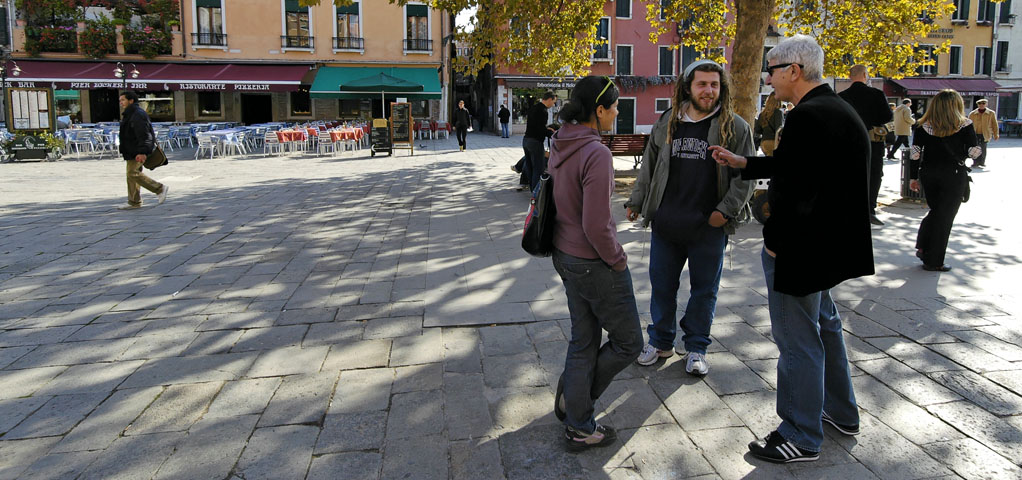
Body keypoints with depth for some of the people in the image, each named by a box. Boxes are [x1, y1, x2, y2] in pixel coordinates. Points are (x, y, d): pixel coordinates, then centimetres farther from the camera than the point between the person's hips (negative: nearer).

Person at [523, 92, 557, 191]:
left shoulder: (533, 107, 14)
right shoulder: (542, 110, -16)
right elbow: (541, 129, -20)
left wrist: (547, 129, 21)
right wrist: (553, 134, -8)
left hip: (526, 140, 10)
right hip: (535, 142, -10)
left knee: (530, 167, 15)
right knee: (539, 168, -3)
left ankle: (532, 189, 24)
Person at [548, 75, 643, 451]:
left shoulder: (561, 147, 4)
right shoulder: (597, 154, -23)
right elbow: (596, 226, -25)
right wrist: (618, 260, -9)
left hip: (566, 256, 9)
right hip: (594, 263, -9)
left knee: (583, 341, 19)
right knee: (627, 343, 12)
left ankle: (578, 427, 30)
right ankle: (576, 413, 21)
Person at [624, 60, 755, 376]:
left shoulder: (735, 128, -1)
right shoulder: (667, 123, 8)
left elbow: (745, 176, -2)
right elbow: (649, 166, 16)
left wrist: (726, 210, -11)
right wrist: (636, 202, 12)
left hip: (709, 228, -2)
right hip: (665, 224, 3)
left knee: (704, 288, 9)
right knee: (662, 285, 12)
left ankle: (696, 347, 26)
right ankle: (661, 341, 29)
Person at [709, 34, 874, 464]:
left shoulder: (807, 117, -24)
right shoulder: (840, 110, 9)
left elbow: (795, 190, -28)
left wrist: (774, 242, -16)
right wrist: (742, 163, 20)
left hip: (800, 248, -11)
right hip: (828, 245, 11)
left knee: (798, 340, 2)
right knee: (823, 324, 25)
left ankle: (802, 437, 16)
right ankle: (840, 412, 42)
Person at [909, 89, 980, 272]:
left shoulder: (923, 126, 2)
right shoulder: (965, 125, -5)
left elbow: (915, 153, 0)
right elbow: (975, 153, -6)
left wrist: (913, 177, 6)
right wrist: (978, 142, 16)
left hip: (928, 174, 3)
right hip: (953, 175, -3)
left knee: (935, 210, 22)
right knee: (945, 216, 4)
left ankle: (922, 247, 11)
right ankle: (933, 261, 7)